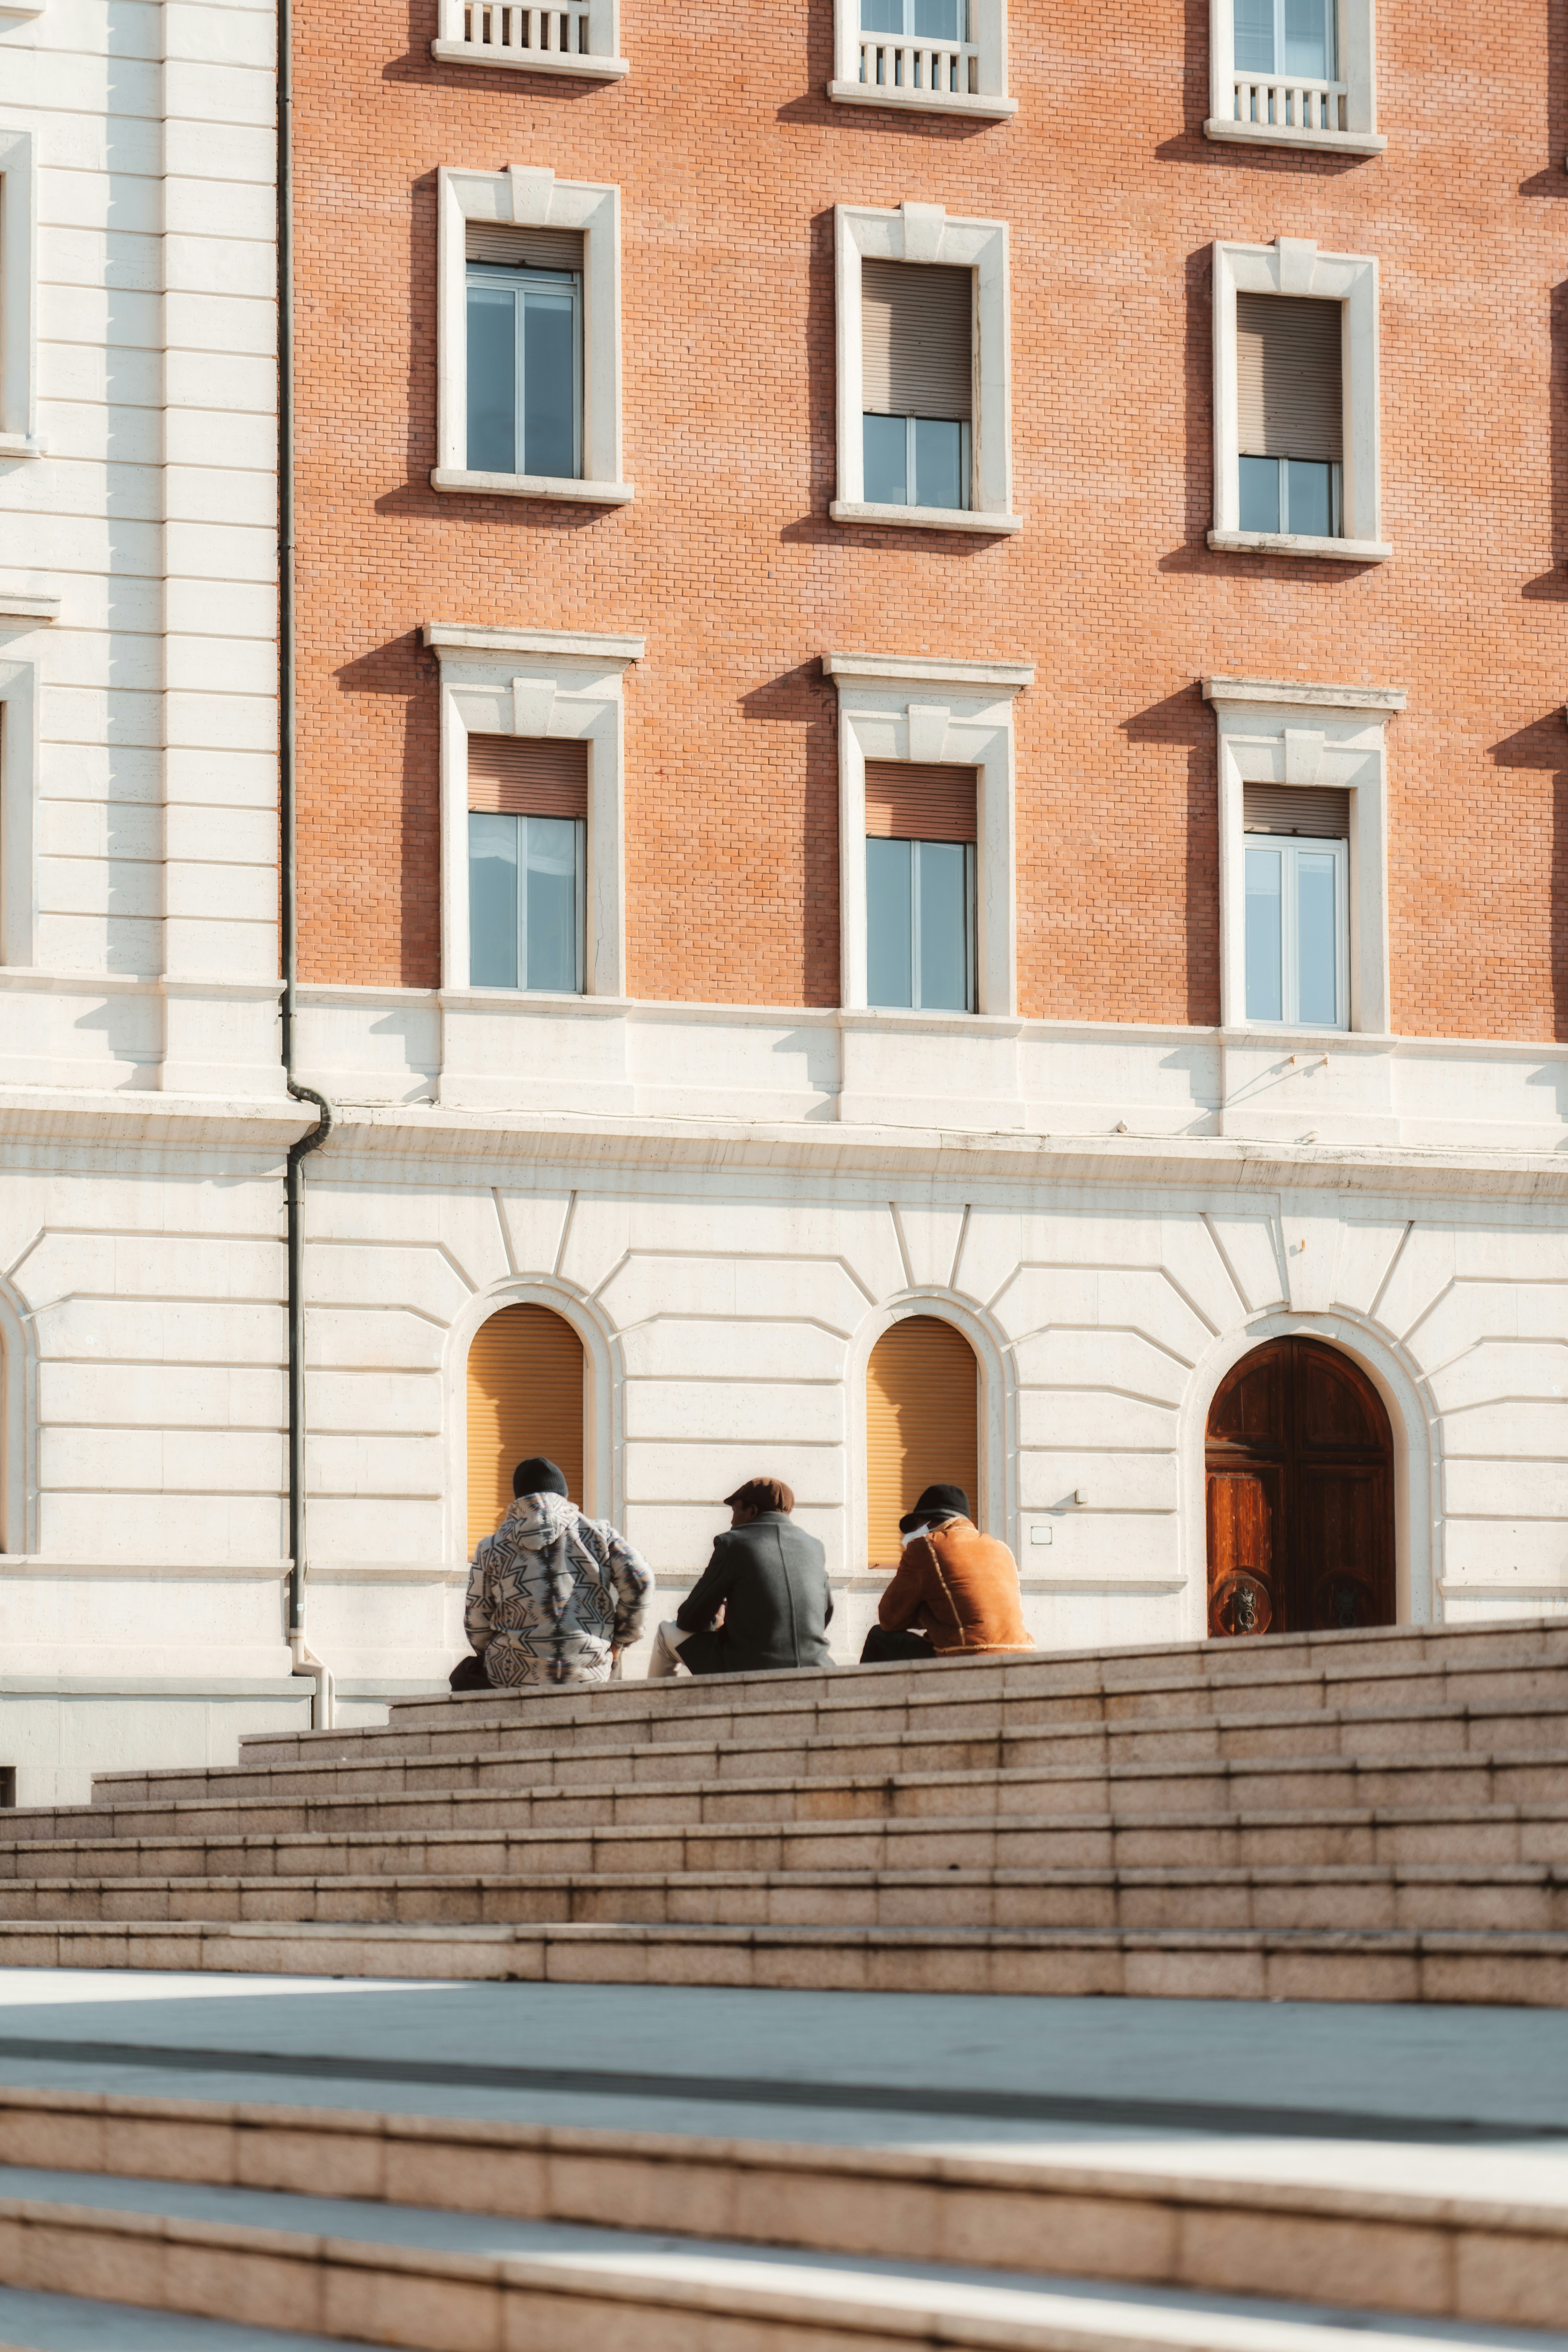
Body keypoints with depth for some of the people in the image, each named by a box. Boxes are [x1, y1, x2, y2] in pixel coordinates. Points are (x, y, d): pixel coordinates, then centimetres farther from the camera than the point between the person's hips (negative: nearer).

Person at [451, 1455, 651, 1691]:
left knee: (463, 1679, 30)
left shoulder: (491, 1549, 3)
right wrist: (619, 1642, 8)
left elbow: (477, 1622, 4)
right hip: (591, 1677, 2)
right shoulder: (599, 1533, 3)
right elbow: (639, 1581, -5)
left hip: (516, 1680, -2)